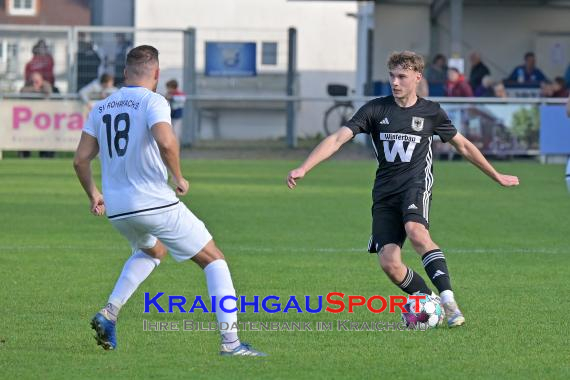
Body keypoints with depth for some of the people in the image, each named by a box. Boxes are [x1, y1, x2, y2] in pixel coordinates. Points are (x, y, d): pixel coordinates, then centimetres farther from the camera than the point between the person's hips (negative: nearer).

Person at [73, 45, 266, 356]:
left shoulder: (101, 108, 10)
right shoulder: (152, 101, -8)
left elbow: (81, 159, 9)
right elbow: (166, 142, -26)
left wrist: (93, 196, 24)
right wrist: (179, 178, -11)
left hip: (117, 210, 6)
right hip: (157, 203, -6)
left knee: (151, 251, 36)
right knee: (214, 260, 7)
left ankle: (109, 313, 18)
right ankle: (230, 342, -4)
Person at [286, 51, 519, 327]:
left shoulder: (431, 112, 7)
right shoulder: (376, 109, 6)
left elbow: (463, 146, 21)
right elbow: (338, 139, -2)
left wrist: (497, 177, 28)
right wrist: (303, 169, -14)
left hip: (416, 183, -2)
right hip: (385, 192, 2)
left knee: (416, 231, -35)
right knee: (389, 263, -13)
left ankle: (448, 301, -36)